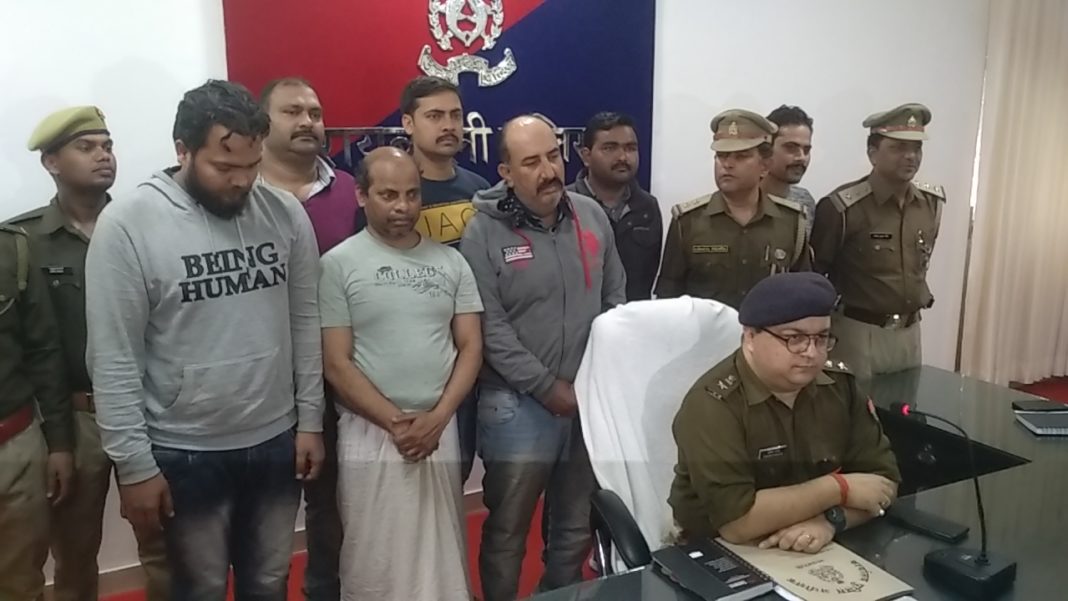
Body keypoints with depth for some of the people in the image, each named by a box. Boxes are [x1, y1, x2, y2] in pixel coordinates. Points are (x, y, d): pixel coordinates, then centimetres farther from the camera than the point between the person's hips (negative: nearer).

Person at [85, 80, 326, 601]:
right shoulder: (126, 224, -14)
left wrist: (310, 419, 3)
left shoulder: (285, 213, -3)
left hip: (276, 441, 3)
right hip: (184, 454, -3)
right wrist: (133, 464, -11)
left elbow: (305, 323, 3)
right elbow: (114, 358, -12)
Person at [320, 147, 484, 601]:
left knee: (443, 559, 12)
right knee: (373, 565, 8)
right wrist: (394, 422, -13)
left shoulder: (451, 262, 6)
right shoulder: (339, 264, -4)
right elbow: (337, 363, -7)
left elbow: (471, 348, 4)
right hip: (370, 434, -2)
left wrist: (437, 417, -8)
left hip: (441, 431, 3)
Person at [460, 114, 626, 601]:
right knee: (508, 529, 9)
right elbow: (490, 329, -14)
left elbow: (615, 300, 9)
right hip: (519, 404, -4)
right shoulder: (484, 231, -10)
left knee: (577, 526, 19)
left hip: (592, 398, 5)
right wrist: (549, 387, -14)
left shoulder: (591, 216, 4)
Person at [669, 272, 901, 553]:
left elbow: (884, 478, 1)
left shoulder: (839, 384, -1)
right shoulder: (713, 404, -20)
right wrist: (839, 488, -17)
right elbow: (736, 522, -26)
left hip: (822, 552, 6)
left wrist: (831, 518, -18)